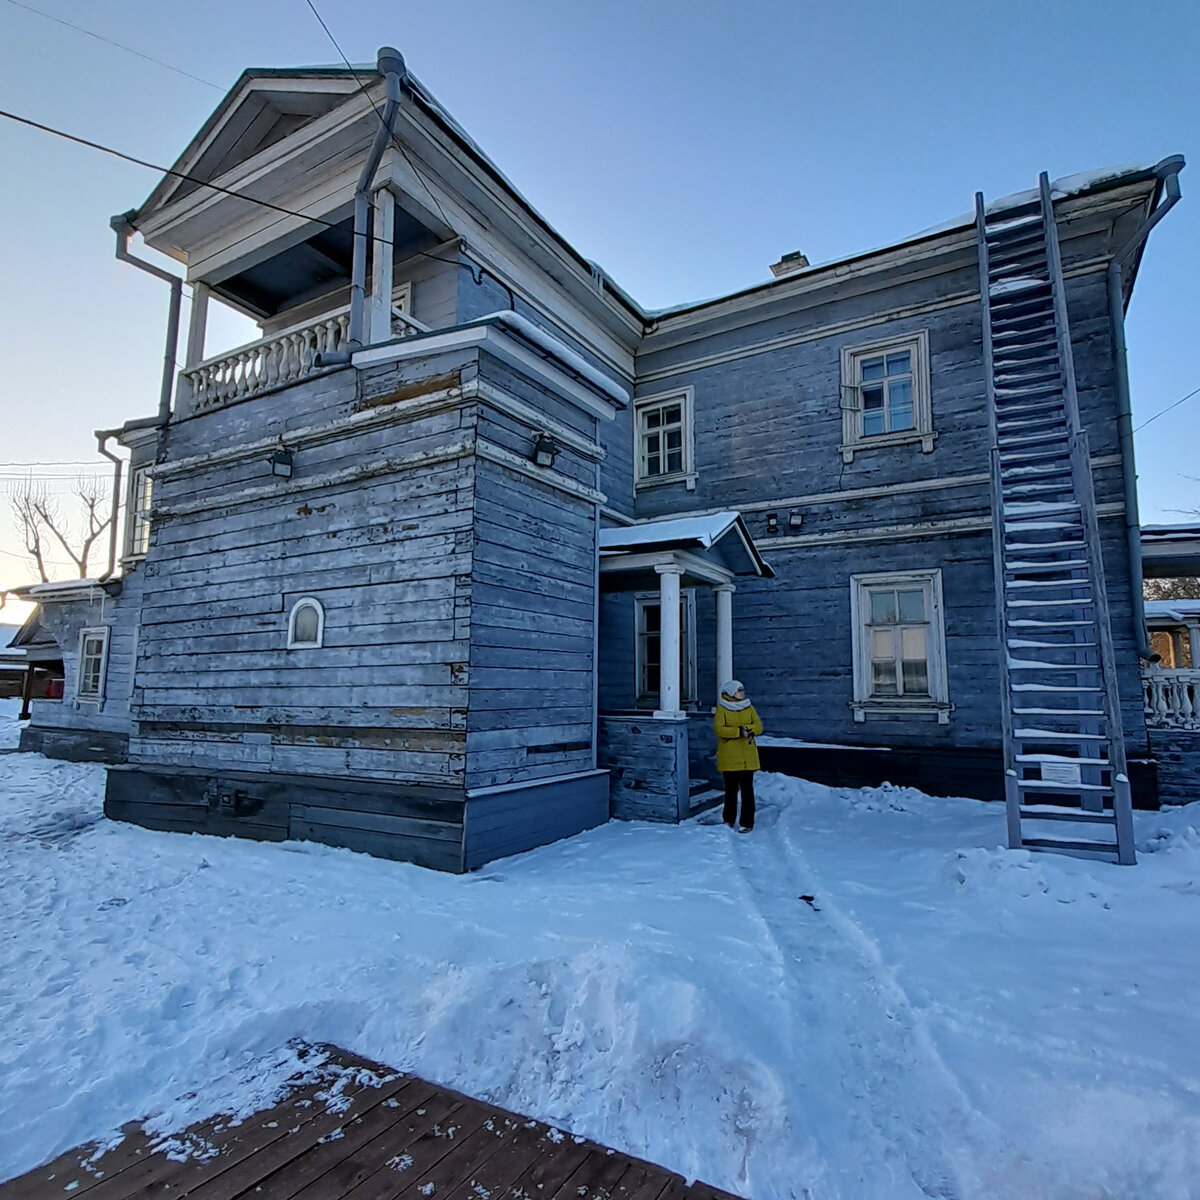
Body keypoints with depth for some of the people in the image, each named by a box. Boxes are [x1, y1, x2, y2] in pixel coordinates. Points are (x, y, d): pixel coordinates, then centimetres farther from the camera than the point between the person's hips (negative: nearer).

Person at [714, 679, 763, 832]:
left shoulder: (749, 708, 7)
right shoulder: (722, 709, -4)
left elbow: (759, 726, 2)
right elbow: (719, 729, -15)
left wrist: (747, 728, -18)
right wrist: (739, 731, -21)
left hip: (747, 757, 2)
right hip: (728, 757, -2)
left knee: (747, 789, 1)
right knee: (731, 789, 11)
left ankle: (747, 822, 9)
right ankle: (729, 819, 25)